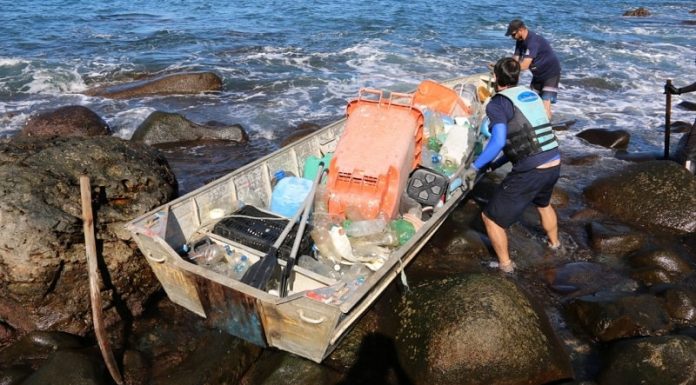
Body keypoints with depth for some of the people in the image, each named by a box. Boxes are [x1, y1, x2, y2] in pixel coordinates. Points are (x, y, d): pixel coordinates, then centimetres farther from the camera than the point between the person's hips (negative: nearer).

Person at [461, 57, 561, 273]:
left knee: (491, 217, 10)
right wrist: (498, 163, 22)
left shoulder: (498, 103, -8)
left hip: (530, 172, -8)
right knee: (543, 203, 39)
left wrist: (474, 168, -14)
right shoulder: (531, 94, 14)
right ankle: (554, 243, 61)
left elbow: (499, 141, -22)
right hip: (554, 164, 8)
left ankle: (505, 265, 24)